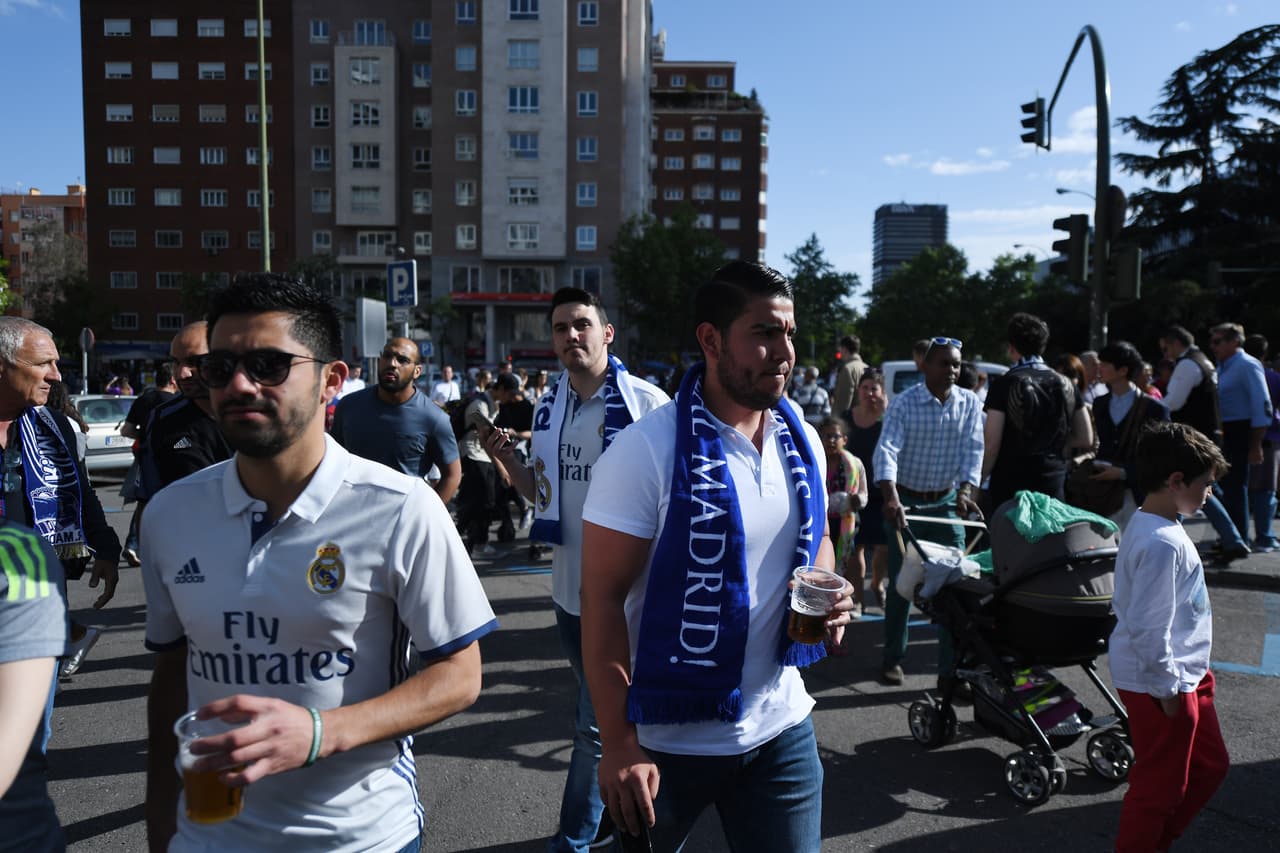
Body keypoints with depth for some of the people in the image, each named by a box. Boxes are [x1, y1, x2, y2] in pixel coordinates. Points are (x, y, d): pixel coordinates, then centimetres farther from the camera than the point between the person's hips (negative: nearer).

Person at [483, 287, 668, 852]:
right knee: (597, 707, 22)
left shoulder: (647, 403, -13)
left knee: (597, 722, 2)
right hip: (569, 587, 6)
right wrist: (507, 459, -3)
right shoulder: (549, 408, 5)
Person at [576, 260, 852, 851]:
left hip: (782, 728, 5)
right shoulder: (646, 452, -19)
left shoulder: (804, 441, 0)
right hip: (667, 740, -4)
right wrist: (619, 745, -20)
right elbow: (602, 600, -17)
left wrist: (827, 595, -6)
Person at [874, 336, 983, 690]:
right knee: (900, 584, 6)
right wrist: (891, 498, -36)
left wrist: (965, 491, -23)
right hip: (905, 502, -2)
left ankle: (950, 670, 6)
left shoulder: (970, 403, 0)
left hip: (946, 503, 3)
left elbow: (973, 450, -6)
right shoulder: (903, 403, -10)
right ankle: (893, 658, 22)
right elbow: (886, 449, -21)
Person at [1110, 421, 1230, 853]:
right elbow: (1146, 626, -28)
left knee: (1210, 765, 24)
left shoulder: (1147, 525, 6)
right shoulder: (1163, 544, -27)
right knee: (1159, 786, 6)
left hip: (1182, 676, 11)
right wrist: (1167, 689, -19)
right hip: (1161, 685, -11)